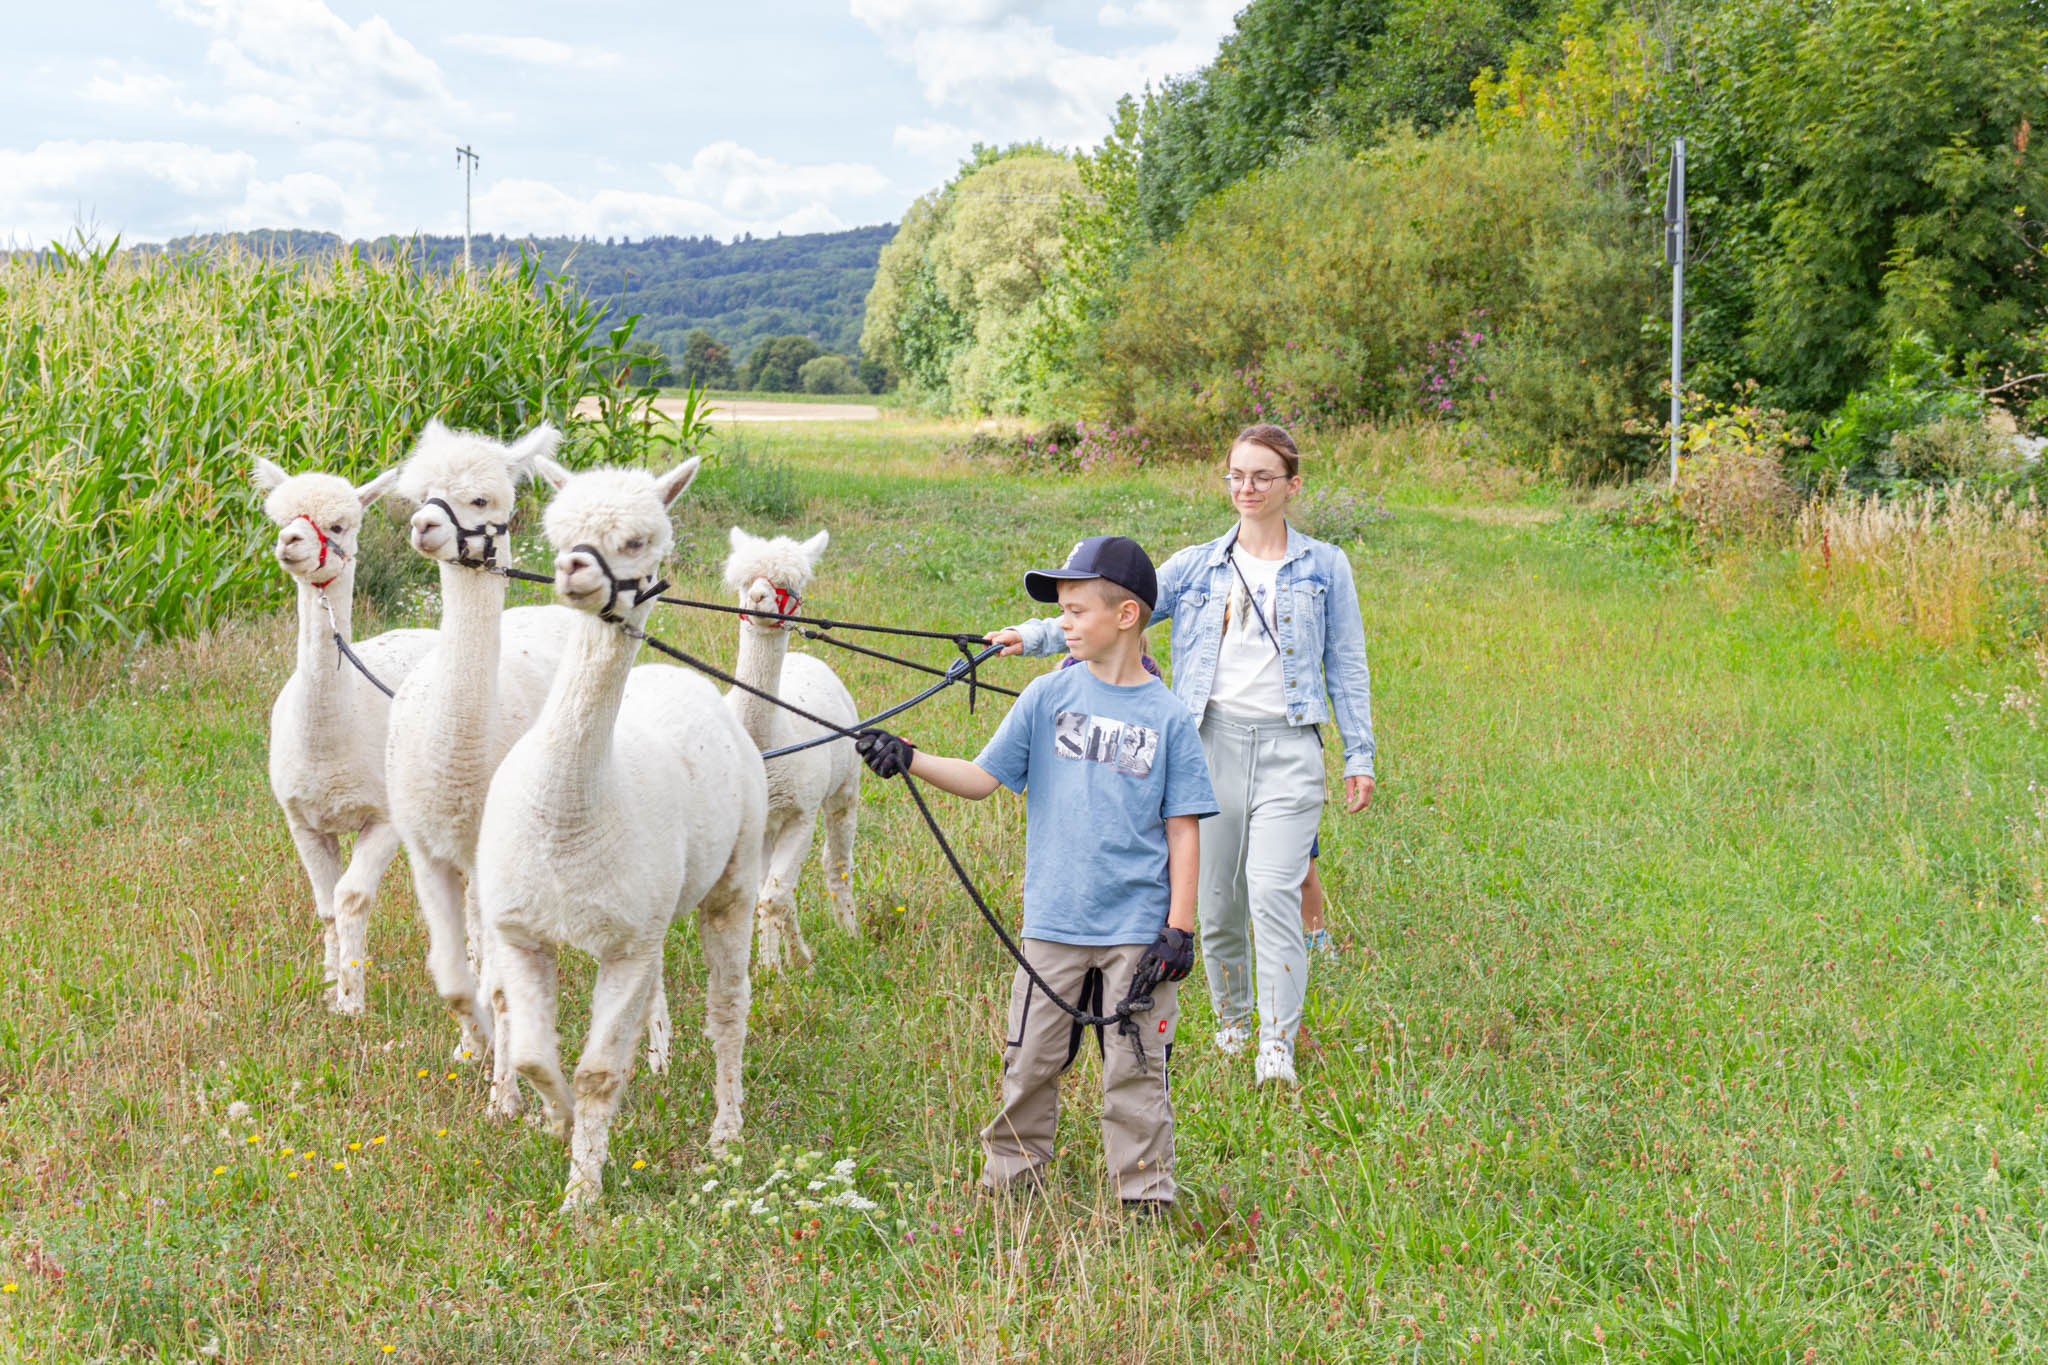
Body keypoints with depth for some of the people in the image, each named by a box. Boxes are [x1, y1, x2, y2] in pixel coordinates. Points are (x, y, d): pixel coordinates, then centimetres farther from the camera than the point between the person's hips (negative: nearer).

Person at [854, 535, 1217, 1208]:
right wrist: (909, 759, -11)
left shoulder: (1167, 717, -1)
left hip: (1138, 927, -2)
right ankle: (1009, 1178, 23)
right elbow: (983, 777, 5)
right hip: (1053, 921, 2)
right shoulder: (1047, 697, 4)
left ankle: (1144, 1195, 14)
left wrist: (1180, 926, -3)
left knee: (1134, 1067, 3)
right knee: (1031, 1059, 7)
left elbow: (1182, 827, 1)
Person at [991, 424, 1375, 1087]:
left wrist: (1359, 756, 6)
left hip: (1287, 746, -2)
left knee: (1273, 891, -15)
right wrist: (1035, 633, -12)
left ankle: (1277, 1048, -12)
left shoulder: (1324, 567, 7)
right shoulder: (1196, 566, 9)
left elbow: (1346, 666, 10)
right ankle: (1231, 1020, 28)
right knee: (1217, 898, 7)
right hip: (1214, 740, 2)